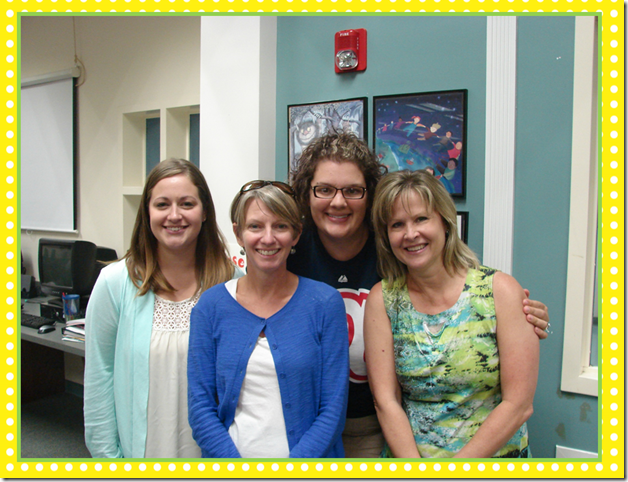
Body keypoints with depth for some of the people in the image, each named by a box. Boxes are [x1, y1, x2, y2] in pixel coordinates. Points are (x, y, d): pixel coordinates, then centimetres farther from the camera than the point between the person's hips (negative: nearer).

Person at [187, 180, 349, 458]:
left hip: (307, 459, -2)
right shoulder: (211, 305, -3)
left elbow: (333, 407, -7)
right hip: (230, 455, 2)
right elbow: (201, 405, -3)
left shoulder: (324, 303, -7)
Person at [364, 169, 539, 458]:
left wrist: (454, 469, -12)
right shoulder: (382, 299, -2)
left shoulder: (501, 290, -7)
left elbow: (519, 404, -9)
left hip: (492, 455, 0)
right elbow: (386, 401, -4)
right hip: (407, 457, 1)